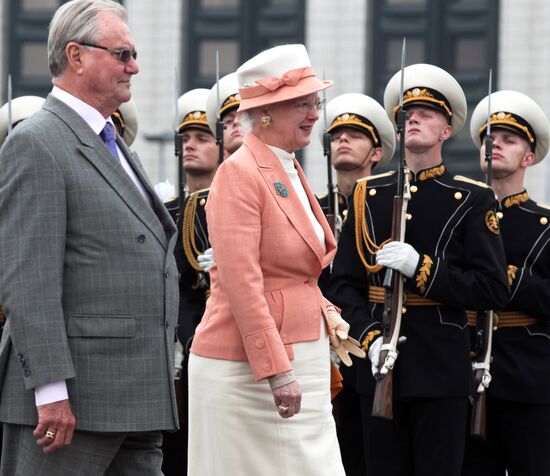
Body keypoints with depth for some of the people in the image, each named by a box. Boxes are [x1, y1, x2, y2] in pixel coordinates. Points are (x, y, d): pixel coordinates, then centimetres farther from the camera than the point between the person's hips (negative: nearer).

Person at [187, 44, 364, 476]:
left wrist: (327, 313, 9)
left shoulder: (290, 172, 15)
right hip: (250, 370, -9)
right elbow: (241, 282, -20)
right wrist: (276, 371, -23)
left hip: (298, 359, 9)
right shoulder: (240, 173, -13)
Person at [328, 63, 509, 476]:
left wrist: (421, 268, -17)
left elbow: (493, 291, -7)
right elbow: (345, 283, 7)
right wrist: (370, 336, -10)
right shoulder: (368, 195, 10)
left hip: (442, 373, -3)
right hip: (379, 367, 3)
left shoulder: (473, 200, 1)